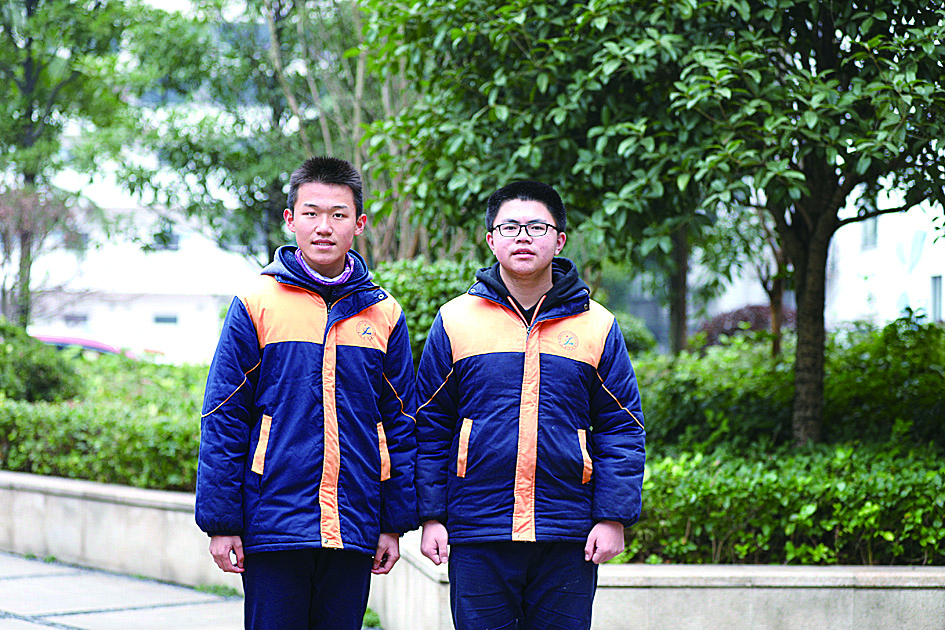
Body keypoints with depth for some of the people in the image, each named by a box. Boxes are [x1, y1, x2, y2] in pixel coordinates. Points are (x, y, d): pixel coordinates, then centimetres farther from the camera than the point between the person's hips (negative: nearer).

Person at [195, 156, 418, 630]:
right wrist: (221, 522, -5)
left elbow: (400, 425, 10)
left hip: (353, 530, 2)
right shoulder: (256, 305, -1)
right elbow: (223, 421, -1)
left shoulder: (383, 315, 7)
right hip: (273, 524, -2)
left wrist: (395, 522, 7)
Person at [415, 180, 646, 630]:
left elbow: (622, 430, 6)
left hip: (569, 540, 1)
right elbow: (430, 428, 6)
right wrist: (431, 516, 1)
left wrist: (612, 518, -2)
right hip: (477, 534, 0)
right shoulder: (455, 321, 4)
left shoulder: (596, 325, 6)